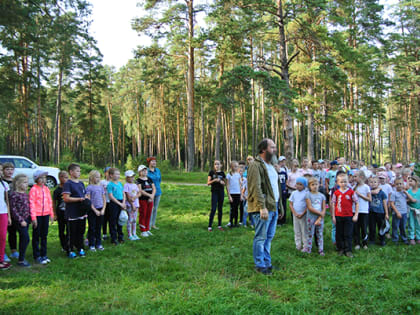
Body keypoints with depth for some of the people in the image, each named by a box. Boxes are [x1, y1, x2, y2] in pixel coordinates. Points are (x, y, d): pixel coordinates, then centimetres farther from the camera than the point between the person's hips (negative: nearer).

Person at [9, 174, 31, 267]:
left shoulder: (26, 194, 11)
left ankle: (22, 257, 22)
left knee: (23, 239, 13)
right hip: (19, 220, -7)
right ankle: (21, 260, -1)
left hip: (26, 219, 7)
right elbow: (13, 209, -14)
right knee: (26, 238, -10)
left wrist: (30, 218, 10)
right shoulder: (14, 194, -12)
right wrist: (21, 220, -16)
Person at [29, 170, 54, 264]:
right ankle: (37, 256, 15)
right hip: (37, 215, -5)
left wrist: (51, 214, 12)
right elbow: (31, 203, -11)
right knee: (36, 236, 5)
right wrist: (33, 217, -14)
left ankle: (43, 255, 23)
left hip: (46, 215, 5)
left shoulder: (46, 189, 8)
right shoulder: (33, 189, -9)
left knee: (44, 235, 13)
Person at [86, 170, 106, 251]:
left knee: (99, 227, 10)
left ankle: (98, 244, 19)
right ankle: (91, 245, 12)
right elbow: (88, 201, -10)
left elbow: (104, 199, 10)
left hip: (100, 210, 4)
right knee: (92, 228, 3)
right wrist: (95, 211, -12)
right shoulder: (89, 188, -6)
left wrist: (103, 209, -2)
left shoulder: (101, 187, 8)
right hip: (92, 210, -4)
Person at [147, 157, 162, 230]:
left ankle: (153, 224, 21)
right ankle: (149, 225, 4)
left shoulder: (157, 170, 6)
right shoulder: (146, 171, -10)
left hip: (158, 191, 6)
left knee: (155, 208, 11)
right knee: (150, 209, -5)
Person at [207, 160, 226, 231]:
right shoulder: (211, 172, 1)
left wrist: (221, 182, -8)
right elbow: (208, 183, 0)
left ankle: (219, 225, 16)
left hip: (221, 192, 3)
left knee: (220, 209, 7)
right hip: (214, 192, -3)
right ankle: (209, 226, -4)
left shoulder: (222, 173, 7)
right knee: (213, 209, -9)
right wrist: (214, 180, -17)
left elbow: (225, 183, 13)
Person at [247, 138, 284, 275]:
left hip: (274, 207, 9)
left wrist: (280, 205, 21)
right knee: (261, 237, -2)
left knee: (269, 236, 15)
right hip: (264, 208, -9)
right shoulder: (256, 165, -11)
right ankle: (260, 265, 7)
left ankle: (267, 262, 25)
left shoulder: (271, 166, 19)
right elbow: (256, 188, -20)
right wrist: (262, 207, -25)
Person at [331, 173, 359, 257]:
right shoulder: (336, 193, -1)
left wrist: (356, 215, -4)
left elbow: (356, 203, 1)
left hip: (349, 216, -1)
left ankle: (348, 250, 11)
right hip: (338, 216, 1)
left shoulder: (351, 192, -3)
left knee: (348, 234, 3)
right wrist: (333, 216, 0)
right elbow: (333, 204, 3)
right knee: (339, 234, 9)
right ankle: (341, 249, 22)